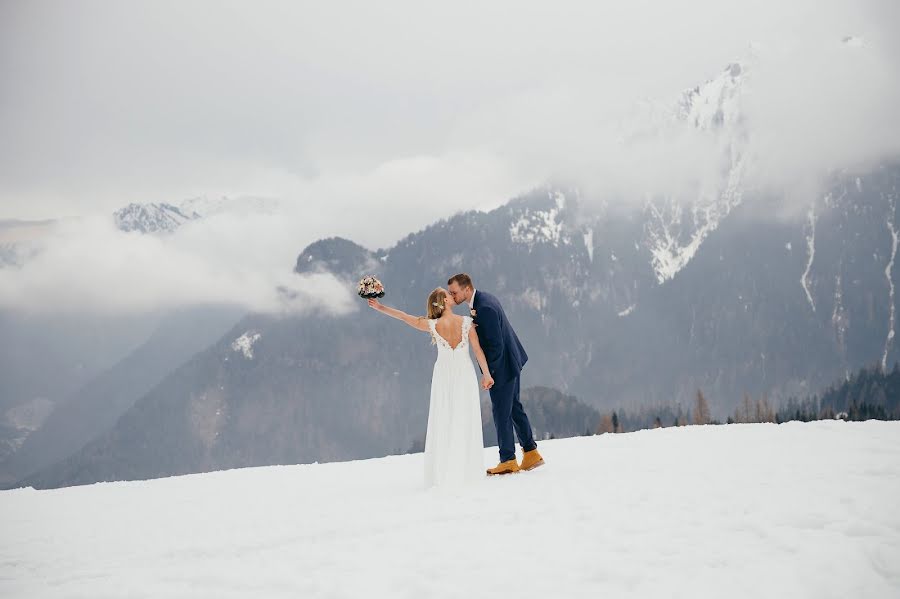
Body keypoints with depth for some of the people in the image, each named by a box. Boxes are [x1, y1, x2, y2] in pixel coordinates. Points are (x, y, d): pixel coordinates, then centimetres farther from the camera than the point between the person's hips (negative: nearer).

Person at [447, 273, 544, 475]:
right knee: (514, 407, 17)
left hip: (502, 367, -10)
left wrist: (488, 372, -18)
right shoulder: (483, 298, 5)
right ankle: (531, 453, 26)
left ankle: (508, 461, 11)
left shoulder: (485, 308, -27)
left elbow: (496, 344, -26)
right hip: (511, 360, 10)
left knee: (501, 413, 0)